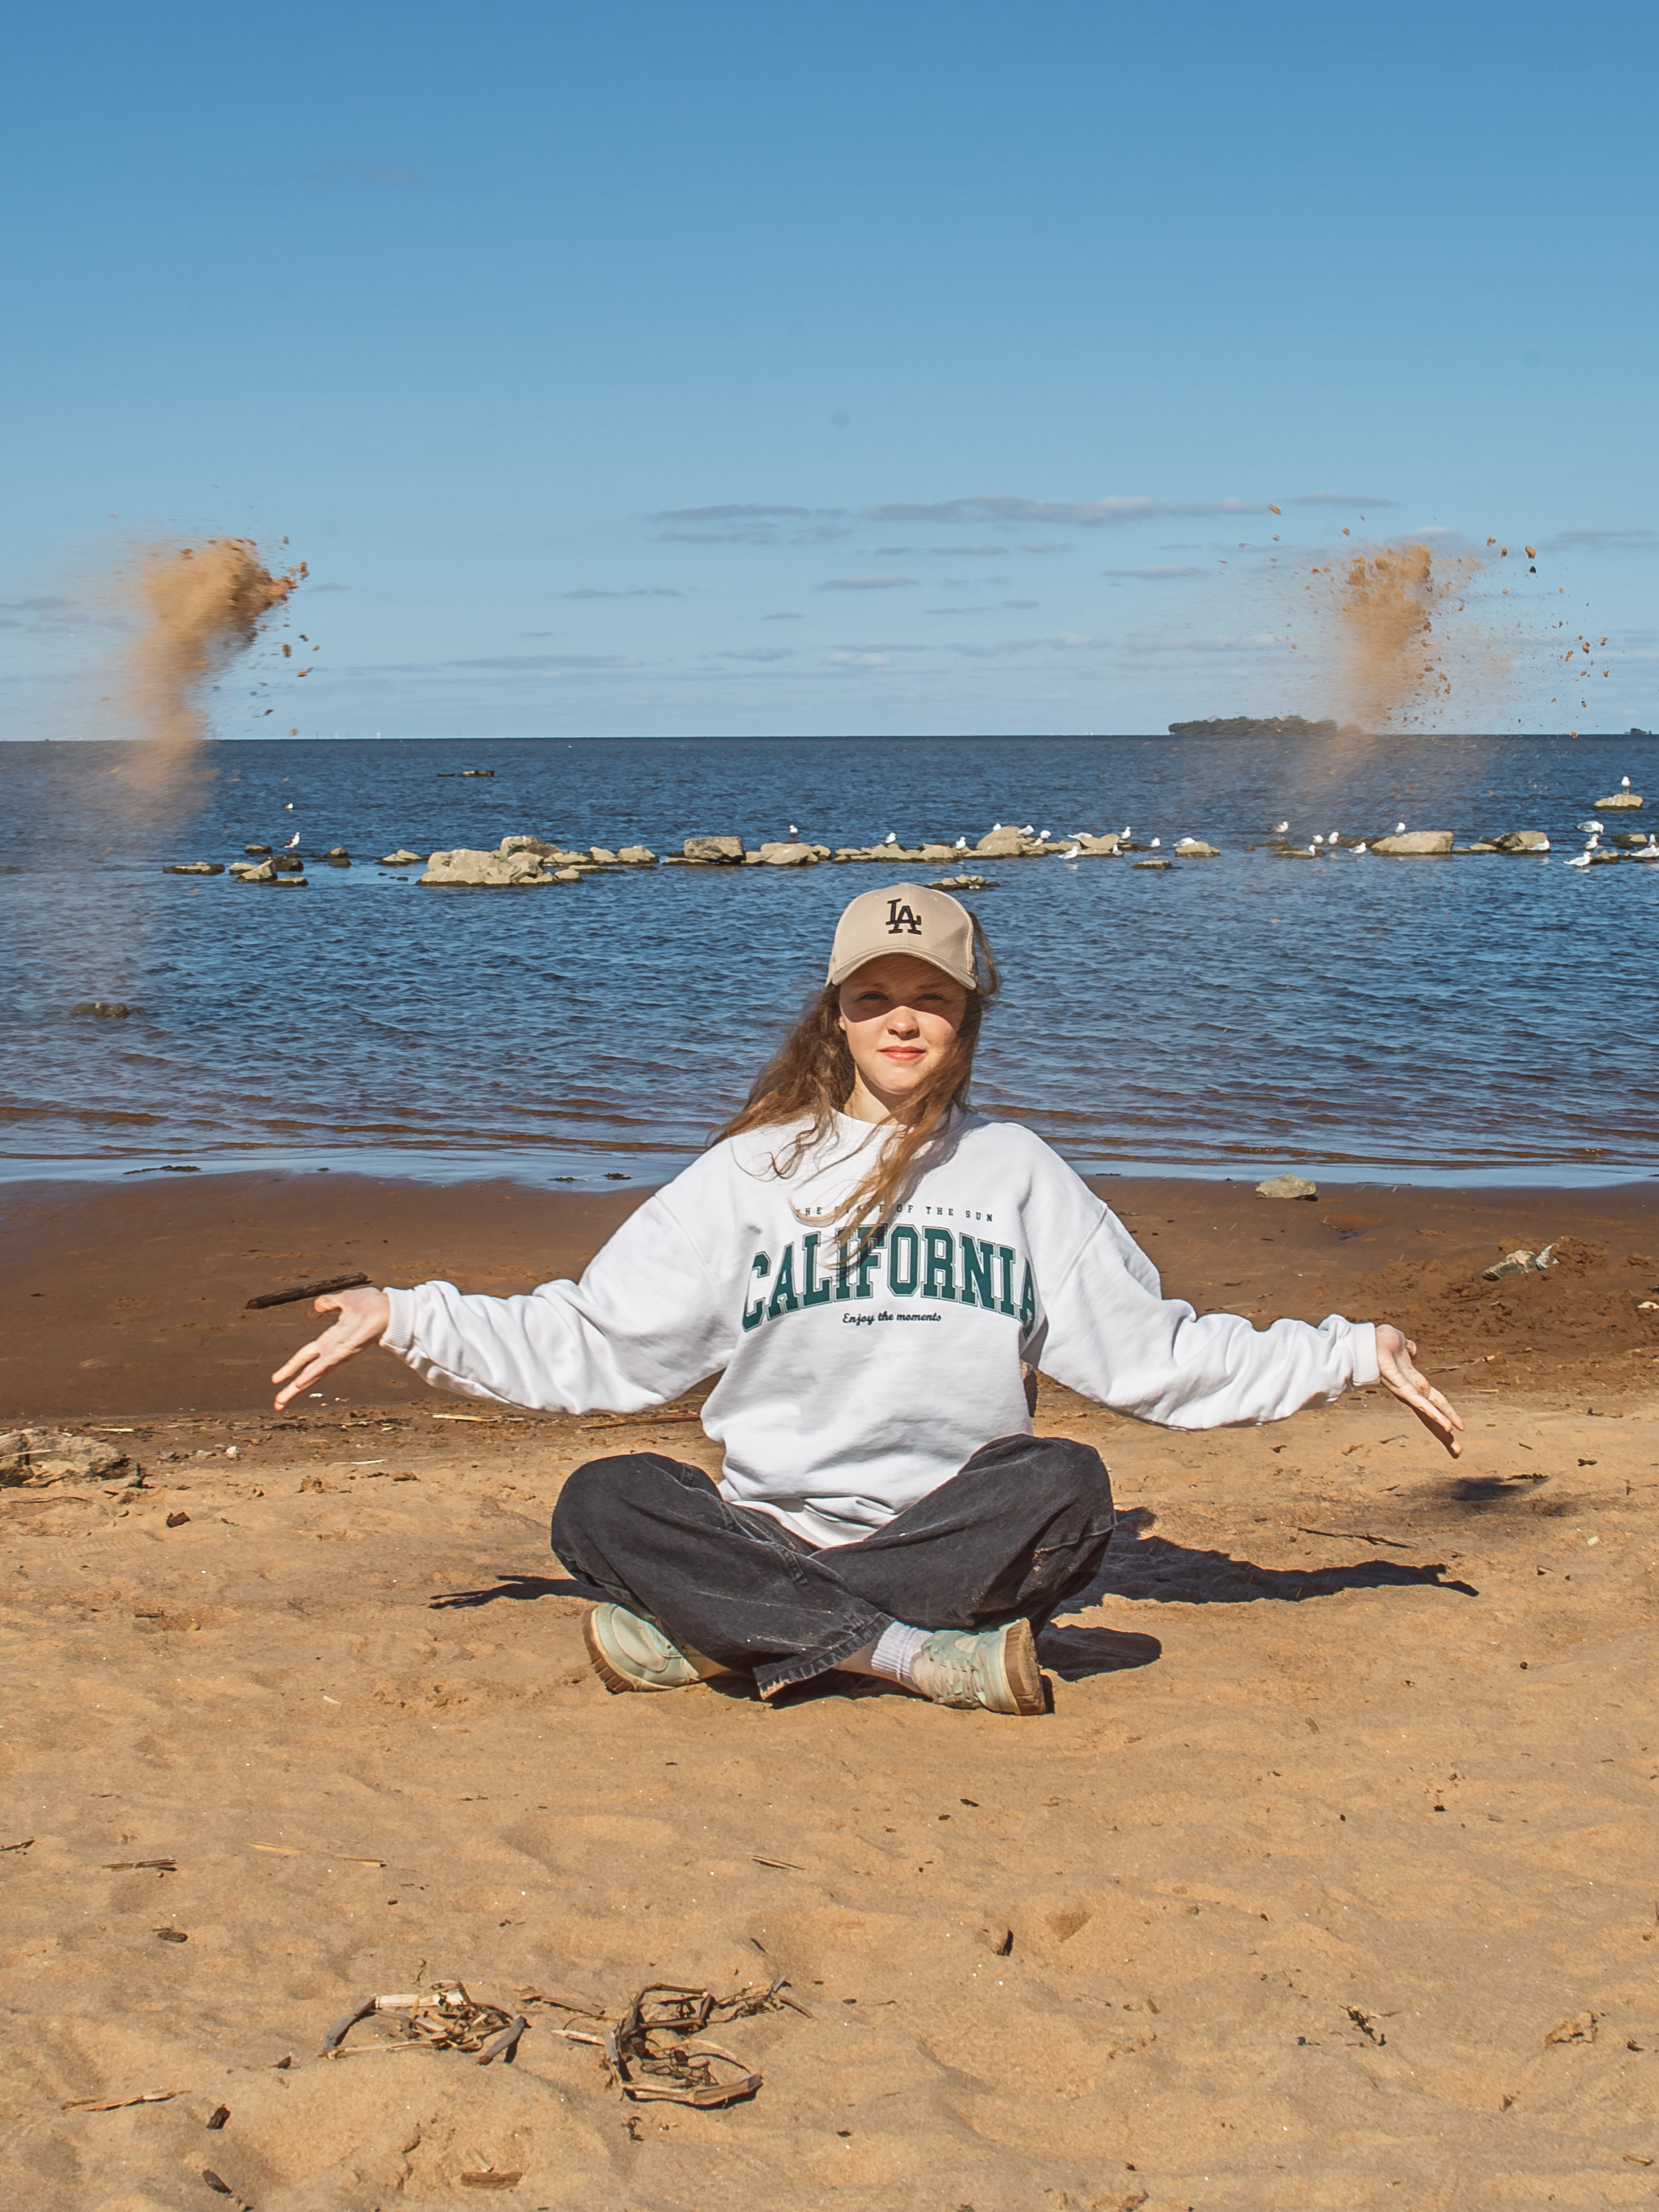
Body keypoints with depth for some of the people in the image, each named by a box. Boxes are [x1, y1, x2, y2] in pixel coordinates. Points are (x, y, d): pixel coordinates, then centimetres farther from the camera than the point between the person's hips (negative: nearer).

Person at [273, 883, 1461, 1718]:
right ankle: (926, 1657, -36)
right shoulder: (751, 1174, 11)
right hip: (767, 1530, 0)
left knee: (1065, 1487, -32)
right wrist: (407, 1318, 3)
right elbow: (592, 1345, 11)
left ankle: (721, 1639, -31)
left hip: (954, 1534, 0)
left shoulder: (1019, 1177, 13)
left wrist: (1351, 1354, 5)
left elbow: (1154, 1352, 13)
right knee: (604, 1503, -28)